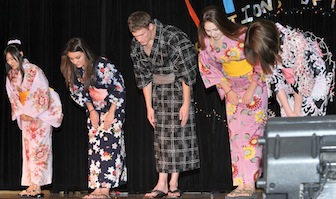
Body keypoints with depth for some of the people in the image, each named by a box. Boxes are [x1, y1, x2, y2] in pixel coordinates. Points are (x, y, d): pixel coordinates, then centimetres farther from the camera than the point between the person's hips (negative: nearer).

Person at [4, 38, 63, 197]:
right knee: (28, 148, 2)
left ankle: (36, 186, -12)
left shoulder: (34, 71, -13)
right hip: (26, 115, 7)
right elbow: (13, 96, 9)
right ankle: (33, 185, 2)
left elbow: (43, 95, -15)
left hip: (41, 114, -7)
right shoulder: (10, 76, 7)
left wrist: (32, 114, -13)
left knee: (37, 148, -11)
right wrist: (21, 113, -4)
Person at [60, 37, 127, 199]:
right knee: (94, 144, 0)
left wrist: (111, 114, -16)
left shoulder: (103, 66, -23)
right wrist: (91, 110, -1)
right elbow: (79, 92, 8)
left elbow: (119, 90, -18)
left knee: (108, 143, -15)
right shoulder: (75, 70, -4)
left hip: (114, 107, -7)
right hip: (95, 108, 7)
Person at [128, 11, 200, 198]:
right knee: (161, 135, 2)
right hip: (159, 89, 6)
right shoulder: (136, 45, -5)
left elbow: (186, 73, -20)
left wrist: (186, 104, -18)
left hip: (179, 88, -6)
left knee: (177, 132, -7)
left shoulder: (173, 38, -24)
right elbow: (143, 76, 4)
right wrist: (149, 106, 4)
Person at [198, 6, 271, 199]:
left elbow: (259, 63, -14)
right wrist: (228, 91, -2)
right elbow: (210, 68, 3)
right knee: (236, 133, 1)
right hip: (232, 88, 5)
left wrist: (251, 90, -13)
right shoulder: (206, 42, -11)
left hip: (254, 85, -5)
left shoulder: (243, 35, -24)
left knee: (251, 132, -11)